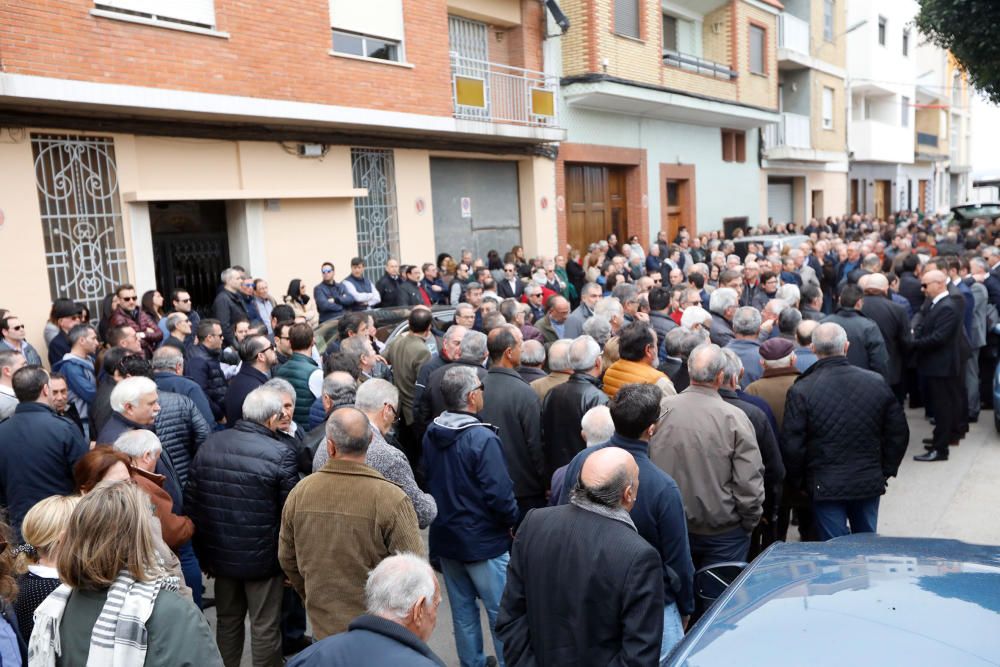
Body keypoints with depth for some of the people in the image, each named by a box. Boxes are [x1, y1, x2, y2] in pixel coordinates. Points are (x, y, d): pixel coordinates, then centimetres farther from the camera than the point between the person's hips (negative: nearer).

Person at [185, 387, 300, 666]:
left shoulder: (210, 444, -4)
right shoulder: (281, 454, -19)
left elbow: (190, 501, 2)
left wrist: (203, 551, 12)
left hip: (220, 552, 5)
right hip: (262, 557, -5)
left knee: (227, 622, 23)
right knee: (265, 628, 11)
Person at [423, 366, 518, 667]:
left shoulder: (430, 434, -1)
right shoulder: (482, 439, -23)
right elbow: (499, 494, -23)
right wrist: (512, 521, -5)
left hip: (445, 537, 7)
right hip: (483, 541, -7)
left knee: (462, 609, 19)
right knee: (501, 612, 8)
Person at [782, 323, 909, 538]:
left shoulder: (800, 391, -14)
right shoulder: (877, 383, -3)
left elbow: (792, 445, -12)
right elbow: (899, 433, 4)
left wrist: (798, 481, 3)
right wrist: (886, 470, 14)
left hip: (825, 487, -3)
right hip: (870, 483, 3)